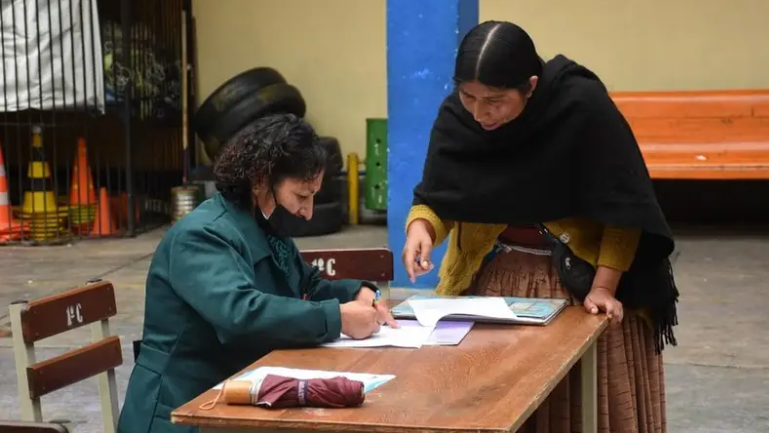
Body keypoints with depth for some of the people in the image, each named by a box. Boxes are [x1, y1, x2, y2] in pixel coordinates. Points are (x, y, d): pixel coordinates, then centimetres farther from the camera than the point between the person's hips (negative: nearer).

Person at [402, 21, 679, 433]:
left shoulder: (582, 106, -23)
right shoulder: (455, 116, -13)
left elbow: (621, 207, -17)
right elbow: (436, 197, -4)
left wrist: (604, 285, -21)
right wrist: (420, 227, -25)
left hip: (581, 275, -3)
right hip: (496, 275, 3)